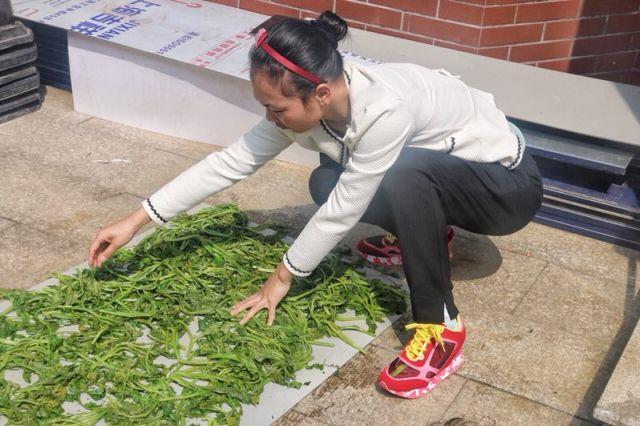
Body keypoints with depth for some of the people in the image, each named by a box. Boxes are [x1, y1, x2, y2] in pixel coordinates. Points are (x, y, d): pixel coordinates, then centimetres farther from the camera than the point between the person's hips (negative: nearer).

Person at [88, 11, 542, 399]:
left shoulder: (384, 108, -37)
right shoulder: (307, 103, -14)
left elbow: (343, 210, -29)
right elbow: (229, 163, -13)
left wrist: (283, 275, -16)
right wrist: (136, 221, -12)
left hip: (509, 183, -7)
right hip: (434, 176, 7)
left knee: (404, 170, -37)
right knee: (326, 183, -11)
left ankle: (441, 327, -22)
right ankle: (426, 235, 13)